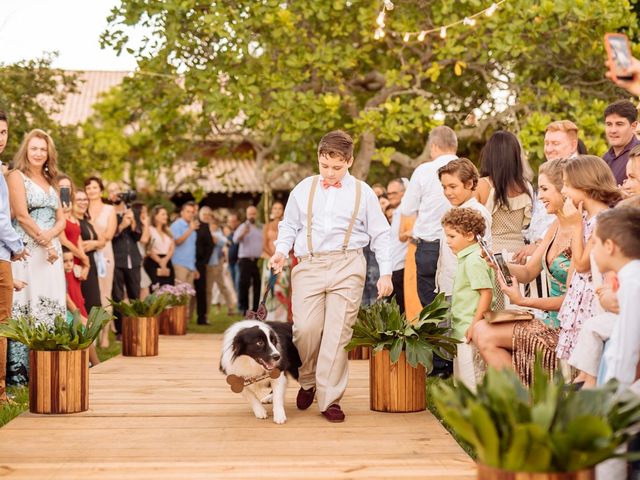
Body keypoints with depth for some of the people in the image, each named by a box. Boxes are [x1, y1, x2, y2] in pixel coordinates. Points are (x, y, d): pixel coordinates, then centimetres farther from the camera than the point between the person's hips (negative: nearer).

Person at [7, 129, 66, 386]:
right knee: (25, 306, -10)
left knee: (50, 305, 3)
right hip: (27, 251, -6)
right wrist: (46, 244, -11)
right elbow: (22, 215, -9)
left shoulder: (50, 181, 20)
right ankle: (19, 368, -9)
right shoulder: (16, 176, 1)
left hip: (51, 250, 6)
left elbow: (61, 219, 14)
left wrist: (49, 235, -7)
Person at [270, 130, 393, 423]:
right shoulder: (304, 189, 12)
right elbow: (289, 226, 19)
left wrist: (385, 273, 5)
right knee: (305, 328, -11)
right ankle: (307, 381, 18)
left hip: (347, 267, -1)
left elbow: (380, 235, 12)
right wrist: (281, 251, 0)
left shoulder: (363, 193, 10)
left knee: (337, 333, -5)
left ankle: (330, 399, 4)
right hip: (309, 265, 1)